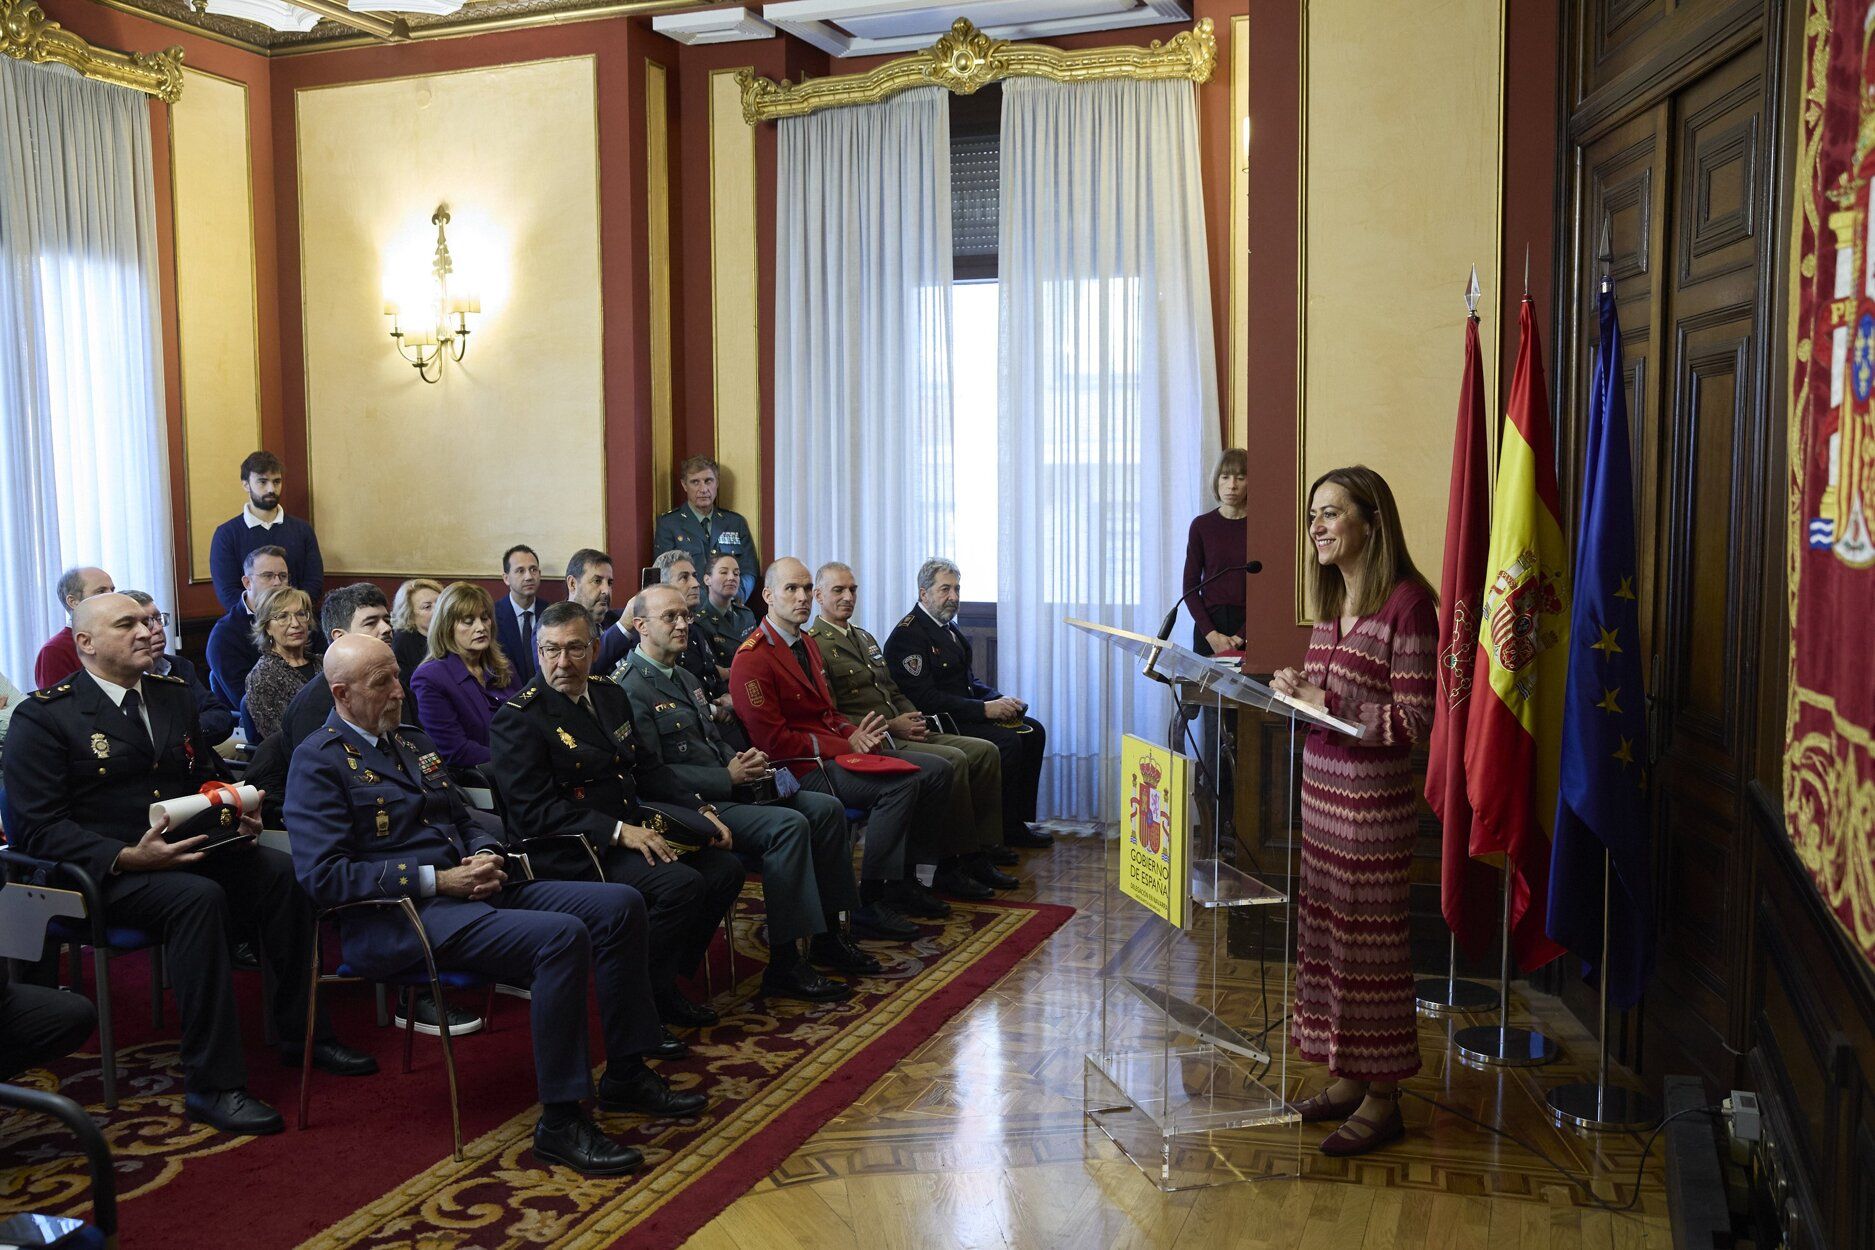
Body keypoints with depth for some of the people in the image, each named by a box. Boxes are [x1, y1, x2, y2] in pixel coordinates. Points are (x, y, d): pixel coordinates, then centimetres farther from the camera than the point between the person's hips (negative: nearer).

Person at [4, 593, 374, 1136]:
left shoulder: (173, 694, 15)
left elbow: (209, 775, 23)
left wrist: (239, 816, -1)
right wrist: (129, 857, -27)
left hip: (189, 849, 6)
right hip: (104, 870, -6)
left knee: (282, 872, -20)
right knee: (198, 897, -35)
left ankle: (301, 1032, -6)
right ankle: (213, 1084, -30)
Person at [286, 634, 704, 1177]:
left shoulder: (414, 743, 20)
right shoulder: (319, 762, -6)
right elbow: (324, 875, -16)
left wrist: (486, 854, 1)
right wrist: (438, 881, -17)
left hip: (467, 889, 9)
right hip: (396, 920, -9)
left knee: (620, 904, -4)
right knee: (562, 937, -30)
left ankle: (626, 1075, 6)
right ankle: (560, 1120, -20)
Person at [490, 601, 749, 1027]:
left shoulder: (609, 694, 14)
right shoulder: (518, 719, -10)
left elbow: (642, 769, 22)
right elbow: (533, 811, -18)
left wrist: (698, 809, 7)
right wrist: (618, 831, -26)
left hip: (633, 830, 8)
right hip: (572, 849, -8)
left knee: (725, 868, -6)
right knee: (681, 884, -27)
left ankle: (669, 980, 5)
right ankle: (648, 998, -7)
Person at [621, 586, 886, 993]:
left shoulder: (685, 677, 20)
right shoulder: (633, 690, -12)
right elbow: (651, 776, -19)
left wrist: (743, 762, 4)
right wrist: (727, 778, -19)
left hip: (725, 787, 10)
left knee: (827, 809, -3)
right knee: (788, 825, -28)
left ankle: (827, 937, 5)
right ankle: (783, 966, -21)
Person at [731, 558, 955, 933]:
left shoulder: (807, 645, 18)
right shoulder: (751, 659, -13)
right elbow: (772, 741, -17)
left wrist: (856, 734, -3)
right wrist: (846, 745, -17)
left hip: (838, 750, 10)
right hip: (802, 768, -10)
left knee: (935, 770, -2)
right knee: (901, 785, -27)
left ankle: (902, 883, 6)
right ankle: (869, 903, -18)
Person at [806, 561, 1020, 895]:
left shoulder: (865, 638, 23)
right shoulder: (814, 646, -7)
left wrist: (913, 719, 3)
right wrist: (889, 727, -16)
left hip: (900, 733, 9)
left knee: (986, 751, -4)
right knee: (953, 760, -27)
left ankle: (981, 855, -3)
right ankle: (957, 862, -17)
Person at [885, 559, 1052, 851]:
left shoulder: (948, 626, 15)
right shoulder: (908, 635, -16)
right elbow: (926, 700, -23)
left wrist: (999, 700, 2)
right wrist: (985, 709, -23)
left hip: (963, 714, 10)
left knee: (1033, 731, 2)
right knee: (1007, 741, -24)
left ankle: (1018, 821, 5)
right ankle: (1004, 830, -12)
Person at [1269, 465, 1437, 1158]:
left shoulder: (1407, 601, -15)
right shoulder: (1332, 599, 11)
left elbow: (1413, 719, -17)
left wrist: (1326, 705, -20)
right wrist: (1298, 686, 0)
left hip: (1373, 795, -8)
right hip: (1321, 783, 8)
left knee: (1370, 939, 1)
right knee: (1325, 927, 14)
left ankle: (1382, 1098, 16)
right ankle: (1348, 1076, 28)